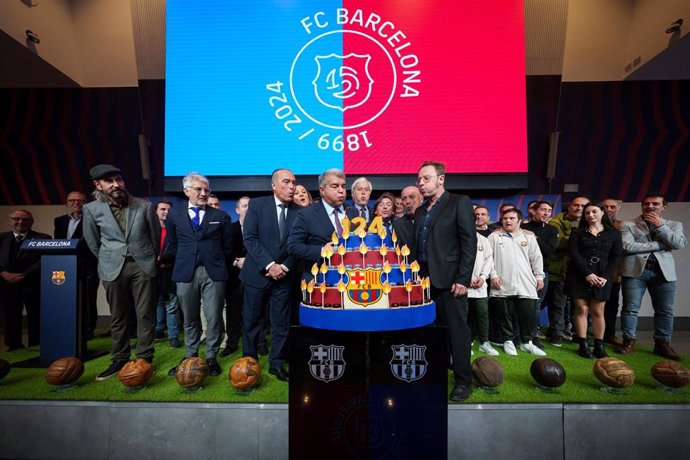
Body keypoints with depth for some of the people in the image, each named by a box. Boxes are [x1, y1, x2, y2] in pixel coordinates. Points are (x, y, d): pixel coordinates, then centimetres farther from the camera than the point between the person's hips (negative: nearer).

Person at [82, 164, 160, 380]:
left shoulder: (144, 206, -3)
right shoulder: (92, 209, -1)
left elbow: (156, 235, 7)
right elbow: (93, 242, 11)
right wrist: (107, 261, 15)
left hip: (143, 265, -1)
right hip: (113, 268, 1)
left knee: (145, 314, 2)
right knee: (118, 316, 10)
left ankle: (144, 359, 13)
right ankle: (119, 359, 23)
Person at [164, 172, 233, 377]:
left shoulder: (220, 216, 5)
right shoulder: (174, 214, 9)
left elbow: (228, 246, 9)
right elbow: (172, 246, 15)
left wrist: (215, 260, 7)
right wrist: (184, 260, 9)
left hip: (213, 272, -1)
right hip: (186, 273, 2)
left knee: (214, 318, 2)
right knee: (190, 319, 13)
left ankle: (211, 358, 16)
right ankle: (190, 357, 27)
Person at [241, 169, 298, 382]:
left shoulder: (299, 211, 1)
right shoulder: (257, 205, -4)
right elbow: (249, 239, -10)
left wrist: (284, 267, -10)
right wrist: (269, 265, -17)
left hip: (284, 275, 2)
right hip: (258, 273, -1)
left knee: (281, 322, 8)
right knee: (251, 321, 9)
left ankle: (277, 364, 23)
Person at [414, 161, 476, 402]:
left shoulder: (459, 203, -2)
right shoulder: (420, 211, 17)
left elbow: (469, 242, -8)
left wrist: (462, 279, -14)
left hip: (450, 279, -6)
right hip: (425, 280, 6)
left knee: (457, 330, 2)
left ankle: (463, 381, 15)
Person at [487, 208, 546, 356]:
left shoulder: (529, 237, 12)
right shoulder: (494, 237, 5)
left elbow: (536, 258, 13)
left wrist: (539, 276, 8)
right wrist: (493, 275, -6)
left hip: (525, 284, 2)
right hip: (503, 284, -2)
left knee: (528, 314, 3)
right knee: (505, 314, 4)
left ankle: (526, 342, 19)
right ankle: (508, 341, 19)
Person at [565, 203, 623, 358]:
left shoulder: (614, 233, 9)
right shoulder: (577, 232, 6)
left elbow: (616, 257, 4)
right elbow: (574, 254, -4)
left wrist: (605, 276, -9)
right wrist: (587, 274, -14)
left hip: (602, 277, 1)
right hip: (579, 275, -1)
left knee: (598, 312, 2)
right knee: (582, 309, -1)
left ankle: (599, 346, 9)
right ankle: (583, 345, 3)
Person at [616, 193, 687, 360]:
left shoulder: (674, 225, 14)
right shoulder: (629, 225, 5)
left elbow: (680, 244, -3)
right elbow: (627, 246, -10)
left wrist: (660, 225, -5)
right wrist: (659, 245, -7)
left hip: (664, 272, 3)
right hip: (635, 270, -2)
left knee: (665, 310, 7)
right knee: (630, 308, -1)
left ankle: (662, 344, 19)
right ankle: (629, 341, 8)